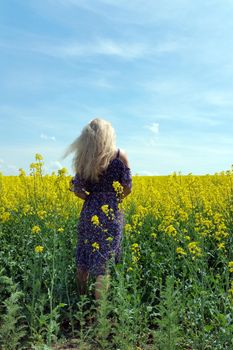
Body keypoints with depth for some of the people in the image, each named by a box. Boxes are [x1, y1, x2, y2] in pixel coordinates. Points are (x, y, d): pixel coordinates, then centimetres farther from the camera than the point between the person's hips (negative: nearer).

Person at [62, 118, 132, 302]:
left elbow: (77, 189, -1)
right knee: (103, 262, 1)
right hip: (110, 213, -3)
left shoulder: (83, 159, 0)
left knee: (83, 259, 16)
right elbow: (127, 188, -5)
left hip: (89, 212, 3)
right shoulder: (120, 155, -7)